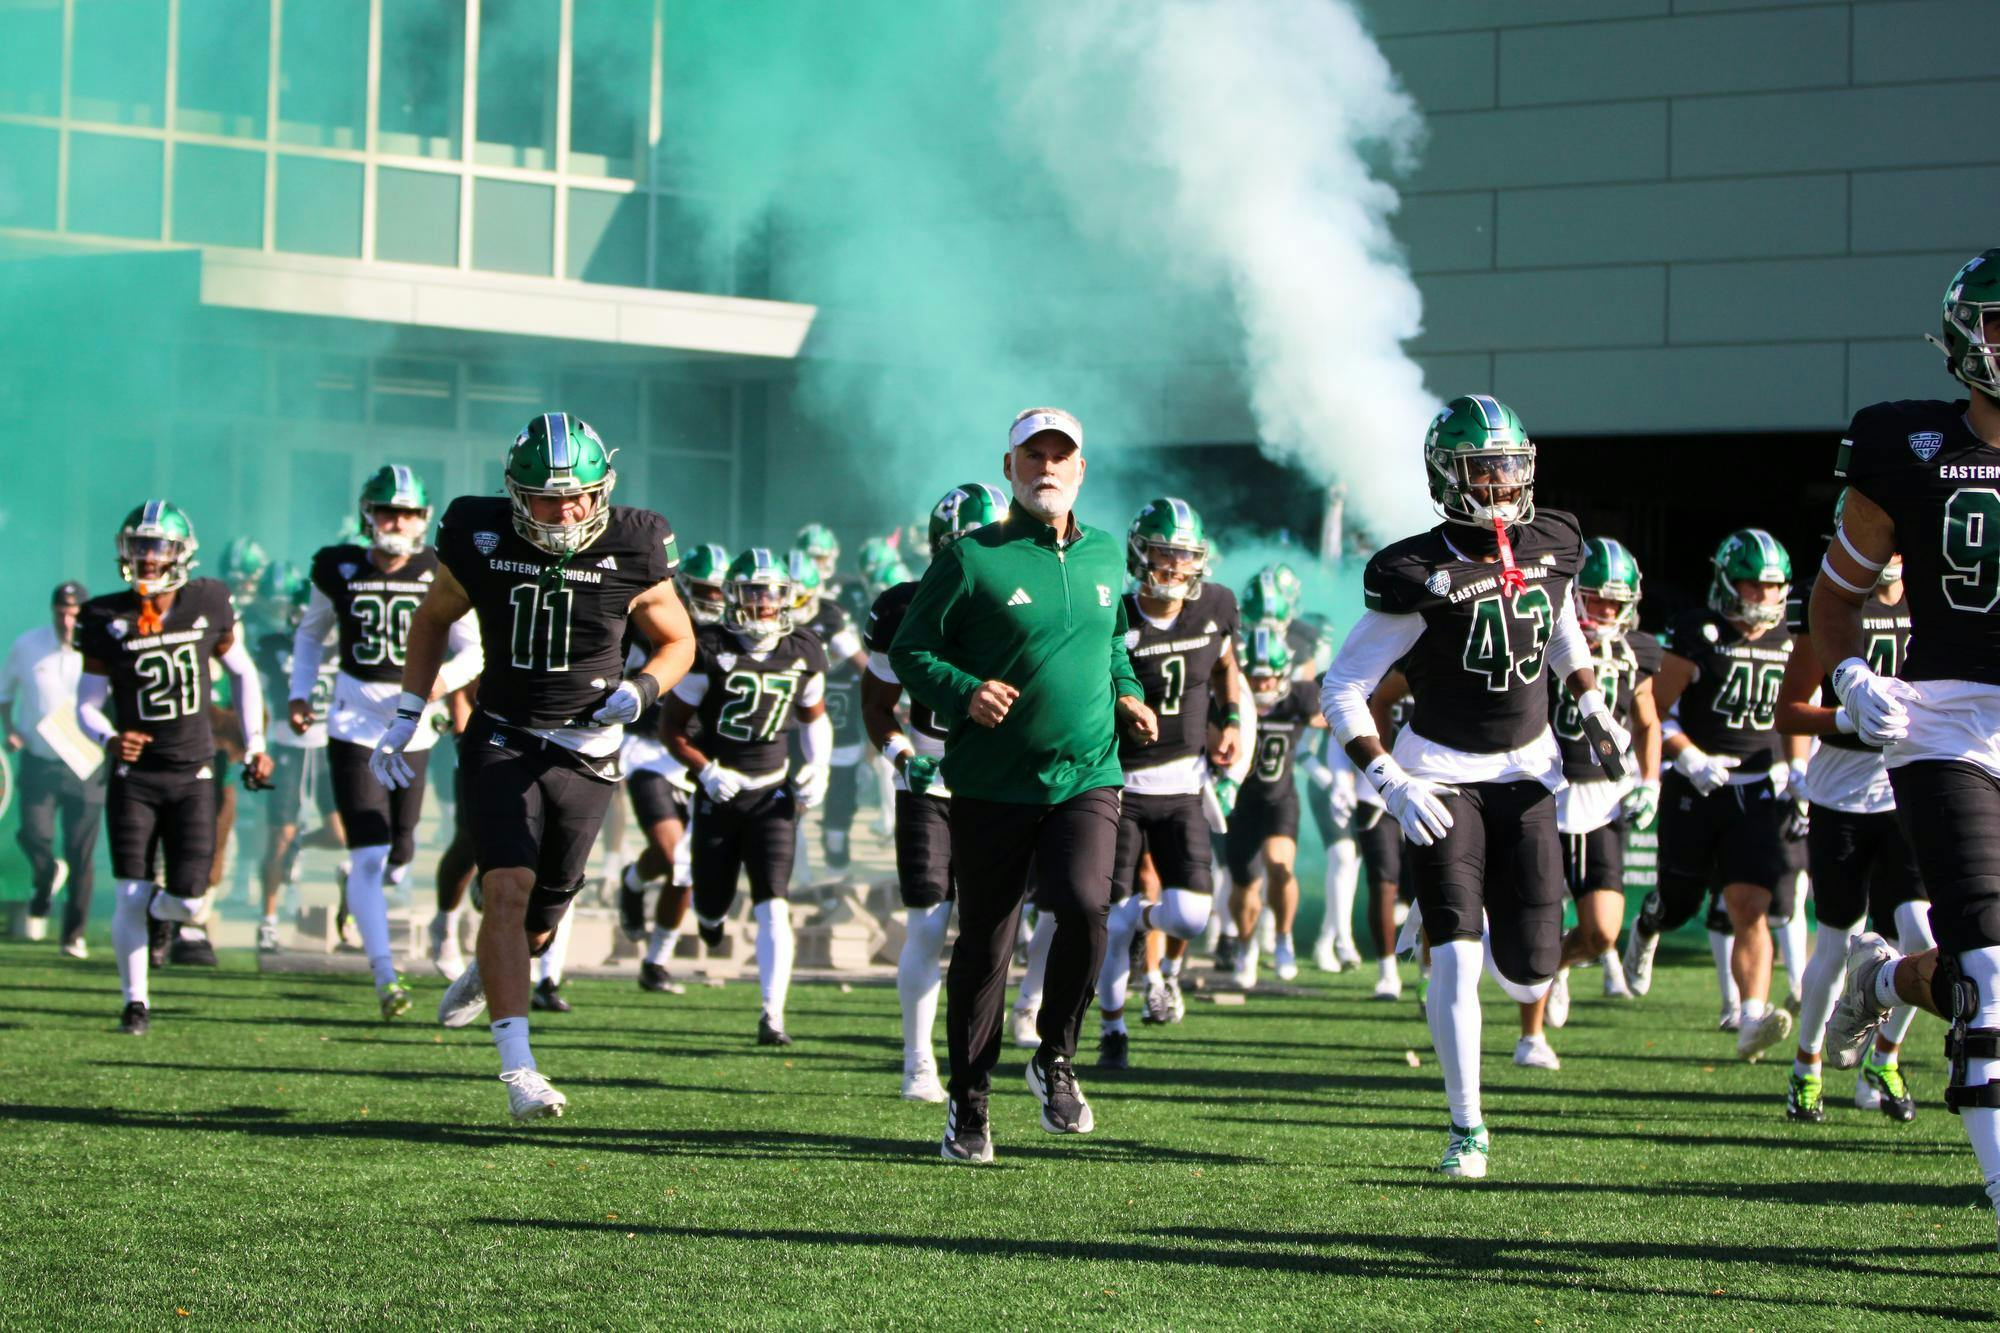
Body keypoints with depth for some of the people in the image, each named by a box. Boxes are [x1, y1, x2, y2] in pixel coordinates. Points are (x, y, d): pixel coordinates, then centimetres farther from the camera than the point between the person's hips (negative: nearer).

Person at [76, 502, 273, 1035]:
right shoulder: (108, 621, -6)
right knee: (131, 898, -6)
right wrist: (110, 739, -21)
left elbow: (242, 673, 13)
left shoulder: (207, 606, -2)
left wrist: (254, 745, 10)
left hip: (193, 776, 1)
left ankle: (158, 907, 29)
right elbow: (87, 704, 0)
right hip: (134, 774, -1)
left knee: (191, 903, -8)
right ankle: (135, 1002, 12)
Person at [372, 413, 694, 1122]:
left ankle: (487, 973, 48)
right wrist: (406, 717, 5)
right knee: (507, 889, -19)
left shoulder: (632, 553, -10)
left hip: (585, 754, 1)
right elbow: (433, 619, 10)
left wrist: (642, 690, -15)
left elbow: (678, 641, 5)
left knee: (541, 918, 11)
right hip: (502, 740, -1)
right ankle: (518, 1066, -19)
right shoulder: (480, 540, -9)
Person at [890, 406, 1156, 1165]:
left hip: (1086, 776, 2)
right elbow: (910, 650, -2)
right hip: (992, 783, -2)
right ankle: (968, 1102, 19)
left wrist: (1126, 693, 9)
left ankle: (1056, 1059, 2)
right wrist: (963, 694, -19)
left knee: (1085, 905, -21)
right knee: (985, 944, 4)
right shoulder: (973, 560, -5)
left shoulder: (1106, 556, 10)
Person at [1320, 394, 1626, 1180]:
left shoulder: (1552, 549, -1)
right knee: (1456, 961, -12)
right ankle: (1467, 1129, 1)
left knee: (1529, 975, 0)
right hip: (1441, 778, -4)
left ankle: (1498, 922, 37)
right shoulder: (1420, 579, -17)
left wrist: (1593, 711, 13)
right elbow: (1342, 689, -14)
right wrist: (1389, 783, -23)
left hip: (1526, 772, 4)